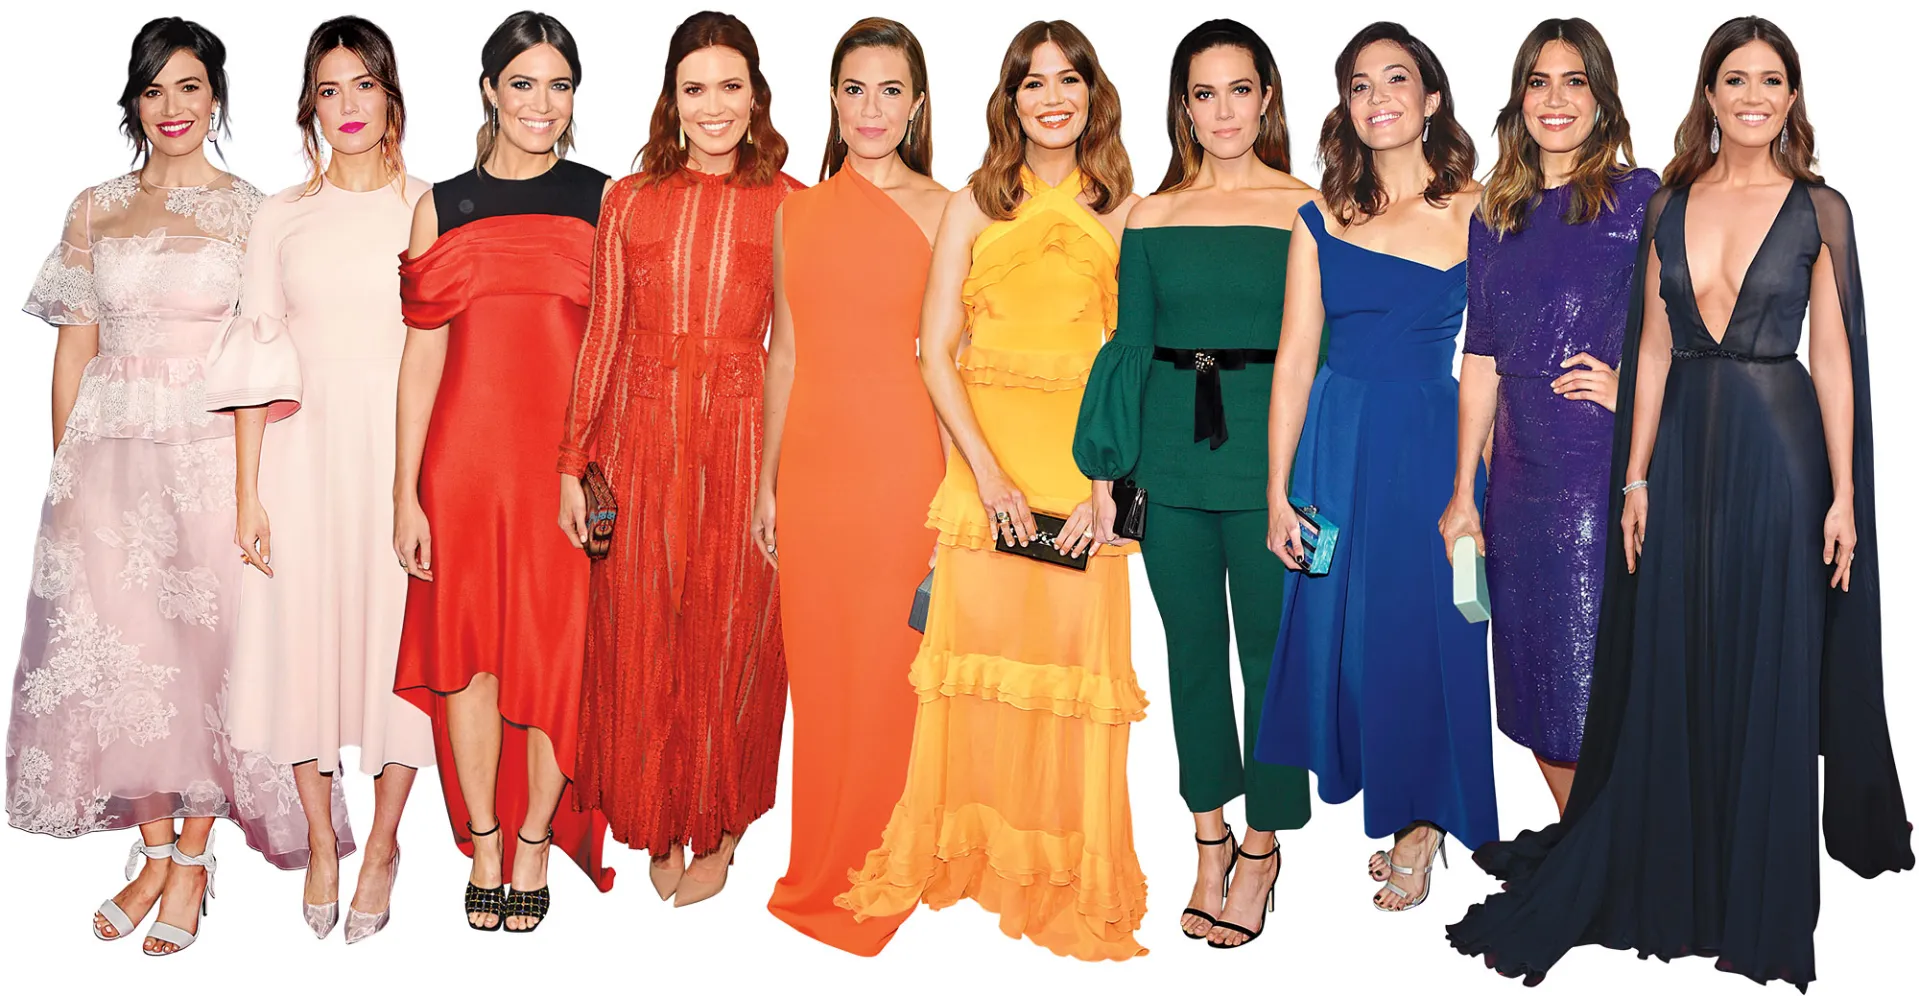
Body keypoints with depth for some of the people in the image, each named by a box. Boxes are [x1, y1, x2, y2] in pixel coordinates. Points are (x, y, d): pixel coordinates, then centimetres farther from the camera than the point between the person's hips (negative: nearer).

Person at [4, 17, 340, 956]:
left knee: (210, 640, -1)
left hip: (214, 454, -2)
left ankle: (194, 855, 14)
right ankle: (154, 850, 18)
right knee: (121, 644, 3)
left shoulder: (251, 212, 3)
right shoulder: (94, 210, 11)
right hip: (111, 456, 3)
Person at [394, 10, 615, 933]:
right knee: (470, 649, 8)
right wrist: (404, 494, 0)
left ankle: (534, 840, 22)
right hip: (464, 457, 1)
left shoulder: (603, 199, 5)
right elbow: (422, 355, 4)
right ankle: (483, 842, 25)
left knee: (557, 650, 4)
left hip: (569, 459, -1)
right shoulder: (441, 206, 7)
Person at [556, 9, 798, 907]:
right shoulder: (630, 200, 7)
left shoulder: (789, 205, 2)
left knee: (731, 632, 6)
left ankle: (719, 830, 25)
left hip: (746, 440, -1)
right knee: (639, 634, 7)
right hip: (640, 438, 2)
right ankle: (658, 825, 26)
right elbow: (601, 337, 6)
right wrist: (573, 463, 2)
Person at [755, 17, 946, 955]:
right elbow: (785, 354, 13)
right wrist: (765, 479, 12)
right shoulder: (797, 210, 10)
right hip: (811, 458, 4)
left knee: (888, 668, 3)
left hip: (901, 459, -4)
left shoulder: (941, 210, -1)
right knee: (818, 668, 10)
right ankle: (816, 871, 26)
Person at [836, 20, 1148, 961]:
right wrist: (989, 472, -10)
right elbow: (936, 352, 1)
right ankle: (962, 851, 18)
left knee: (1077, 659, 0)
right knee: (977, 651, 1)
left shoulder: (1124, 211, 6)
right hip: (985, 460, 0)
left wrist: (1109, 485, -11)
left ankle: (1072, 876, 13)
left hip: (1088, 465, 0)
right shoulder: (974, 205, 7)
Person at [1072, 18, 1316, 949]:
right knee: (1191, 651, 11)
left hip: (1271, 453, -3)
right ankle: (1210, 843, 25)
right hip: (1171, 457, 3)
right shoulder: (1151, 217, 7)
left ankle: (1261, 846, 19)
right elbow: (1130, 348, 8)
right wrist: (1106, 478, 3)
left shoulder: (1305, 209, 1)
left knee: (1271, 650, 2)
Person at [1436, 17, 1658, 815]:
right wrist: (1463, 493, 9)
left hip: (1608, 471, -5)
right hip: (1521, 475, 5)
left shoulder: (1640, 198, -2)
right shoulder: (1495, 217, 12)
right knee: (1531, 685, 10)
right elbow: (1480, 360, 11)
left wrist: (1629, 384, -20)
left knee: (1595, 685, -2)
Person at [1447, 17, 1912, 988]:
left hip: (1777, 447, -3)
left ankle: (1757, 903, 17)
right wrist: (1635, 477, 3)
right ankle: (1664, 873, 24)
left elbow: (1833, 357, -2)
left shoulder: (1820, 210, -1)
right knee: (1669, 671, 8)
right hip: (1683, 446, 3)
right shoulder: (1668, 206, 7)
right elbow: (1652, 347, 8)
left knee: (1766, 674, 3)